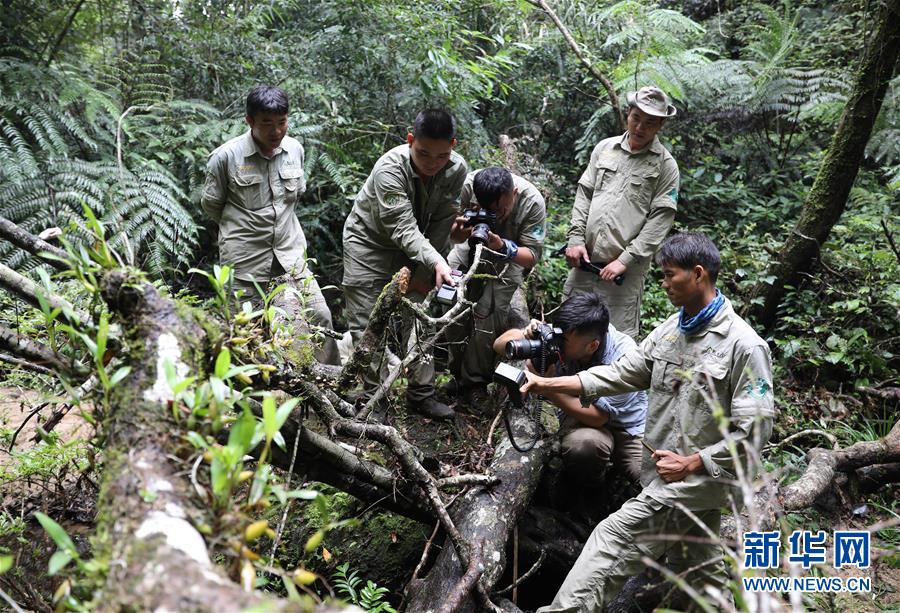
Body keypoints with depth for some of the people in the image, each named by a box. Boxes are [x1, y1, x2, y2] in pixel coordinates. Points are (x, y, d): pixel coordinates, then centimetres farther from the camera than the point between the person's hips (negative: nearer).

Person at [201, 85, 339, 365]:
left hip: (290, 254, 4)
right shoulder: (226, 156, -11)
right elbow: (211, 205, 4)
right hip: (245, 259, -3)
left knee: (320, 316, -1)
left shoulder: (294, 149, 2)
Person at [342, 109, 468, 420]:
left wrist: (424, 271, -12)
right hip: (371, 241, -4)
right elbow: (403, 228, -37)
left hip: (417, 247, 4)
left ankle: (421, 394, 14)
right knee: (366, 324, -5)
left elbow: (441, 224, -11)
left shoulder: (457, 169, -19)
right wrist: (436, 263, -49)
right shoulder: (390, 169, -32)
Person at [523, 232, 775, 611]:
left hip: (699, 480, -8)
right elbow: (622, 374, 4)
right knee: (700, 575, 18)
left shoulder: (744, 345, -16)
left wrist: (692, 463, -21)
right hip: (666, 477, 8)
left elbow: (754, 430, -18)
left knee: (613, 540, -12)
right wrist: (547, 384, -4)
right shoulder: (671, 329, 7)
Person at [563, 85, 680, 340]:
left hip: (626, 269, -4)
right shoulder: (605, 148, 11)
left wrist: (626, 260, -13)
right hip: (584, 260, 4)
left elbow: (660, 219, -6)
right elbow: (584, 194, 12)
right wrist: (576, 239, 1)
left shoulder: (666, 165, -1)